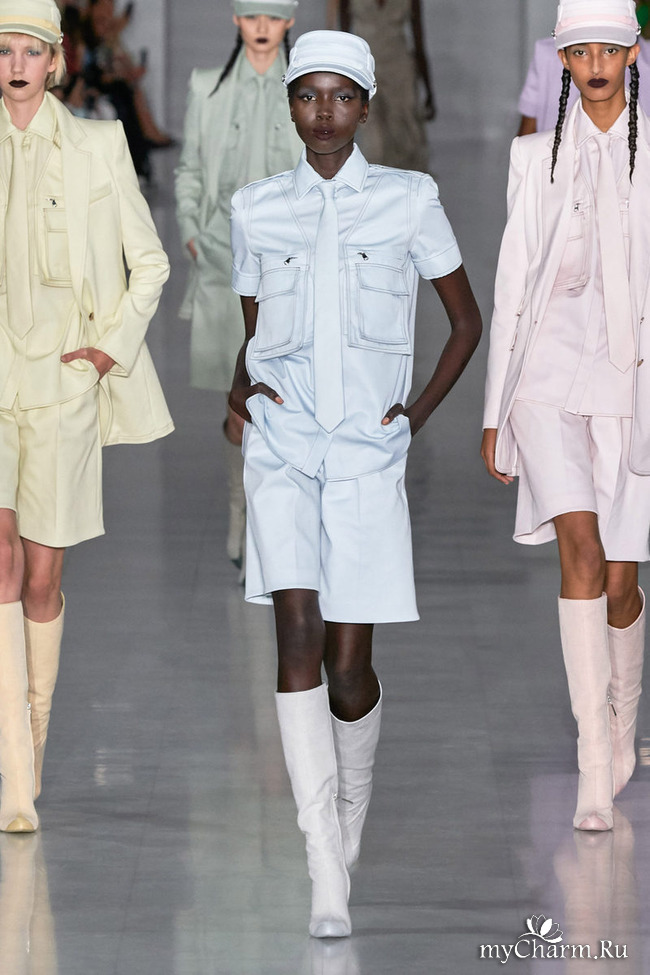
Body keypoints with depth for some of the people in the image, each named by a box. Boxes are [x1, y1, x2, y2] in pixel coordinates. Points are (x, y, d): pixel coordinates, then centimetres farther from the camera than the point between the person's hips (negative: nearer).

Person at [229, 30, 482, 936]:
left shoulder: (409, 199, 3)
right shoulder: (256, 209, 9)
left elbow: (468, 320, 12)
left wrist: (420, 411, 3)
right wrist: (240, 380, 2)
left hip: (368, 452, -1)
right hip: (282, 447, 1)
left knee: (350, 660, -2)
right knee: (298, 632, -15)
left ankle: (350, 819, 30)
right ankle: (328, 880, -17)